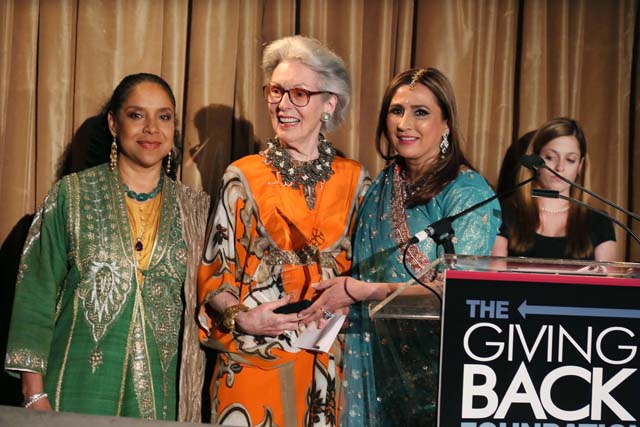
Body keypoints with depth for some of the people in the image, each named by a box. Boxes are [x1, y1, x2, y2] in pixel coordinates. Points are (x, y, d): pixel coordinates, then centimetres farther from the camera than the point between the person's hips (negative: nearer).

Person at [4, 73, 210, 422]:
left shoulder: (196, 208, 6)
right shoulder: (71, 194, 0)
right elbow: (36, 293, -2)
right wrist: (34, 393, -9)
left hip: (160, 393, 2)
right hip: (79, 390, -2)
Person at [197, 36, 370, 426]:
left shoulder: (354, 180, 3)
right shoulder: (243, 176, -1)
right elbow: (216, 271, 1)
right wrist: (241, 318, -15)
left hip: (329, 360, 2)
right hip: (255, 357, -1)